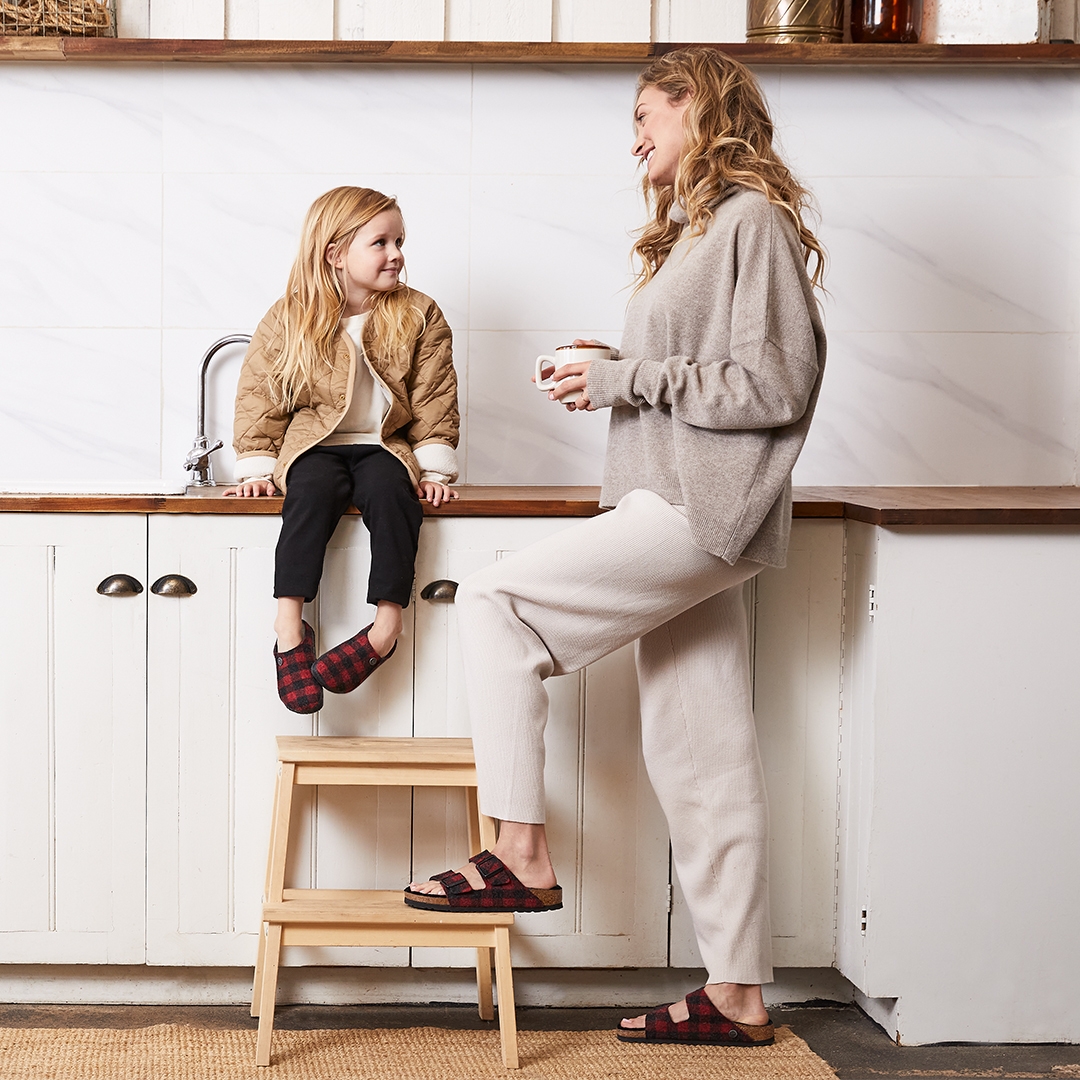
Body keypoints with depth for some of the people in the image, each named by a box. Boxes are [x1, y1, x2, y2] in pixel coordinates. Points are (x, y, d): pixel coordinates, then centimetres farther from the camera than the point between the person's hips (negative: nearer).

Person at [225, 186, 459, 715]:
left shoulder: (418, 316, 3)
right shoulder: (287, 320, 0)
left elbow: (434, 397, 4)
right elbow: (260, 394, 6)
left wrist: (435, 468, -4)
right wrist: (256, 466, -1)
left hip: (384, 445, 1)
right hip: (314, 444, -1)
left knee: (391, 491, -32)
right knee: (314, 489, -33)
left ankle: (387, 621, -35)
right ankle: (290, 622, -37)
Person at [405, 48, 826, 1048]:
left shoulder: (753, 219, -8)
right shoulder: (695, 229, 22)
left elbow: (776, 385, -16)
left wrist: (629, 378, -13)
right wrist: (618, 372, 7)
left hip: (703, 513, -9)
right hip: (683, 515, 10)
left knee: (496, 602, -12)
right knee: (698, 757, 7)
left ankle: (522, 854, -8)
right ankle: (737, 995, 12)